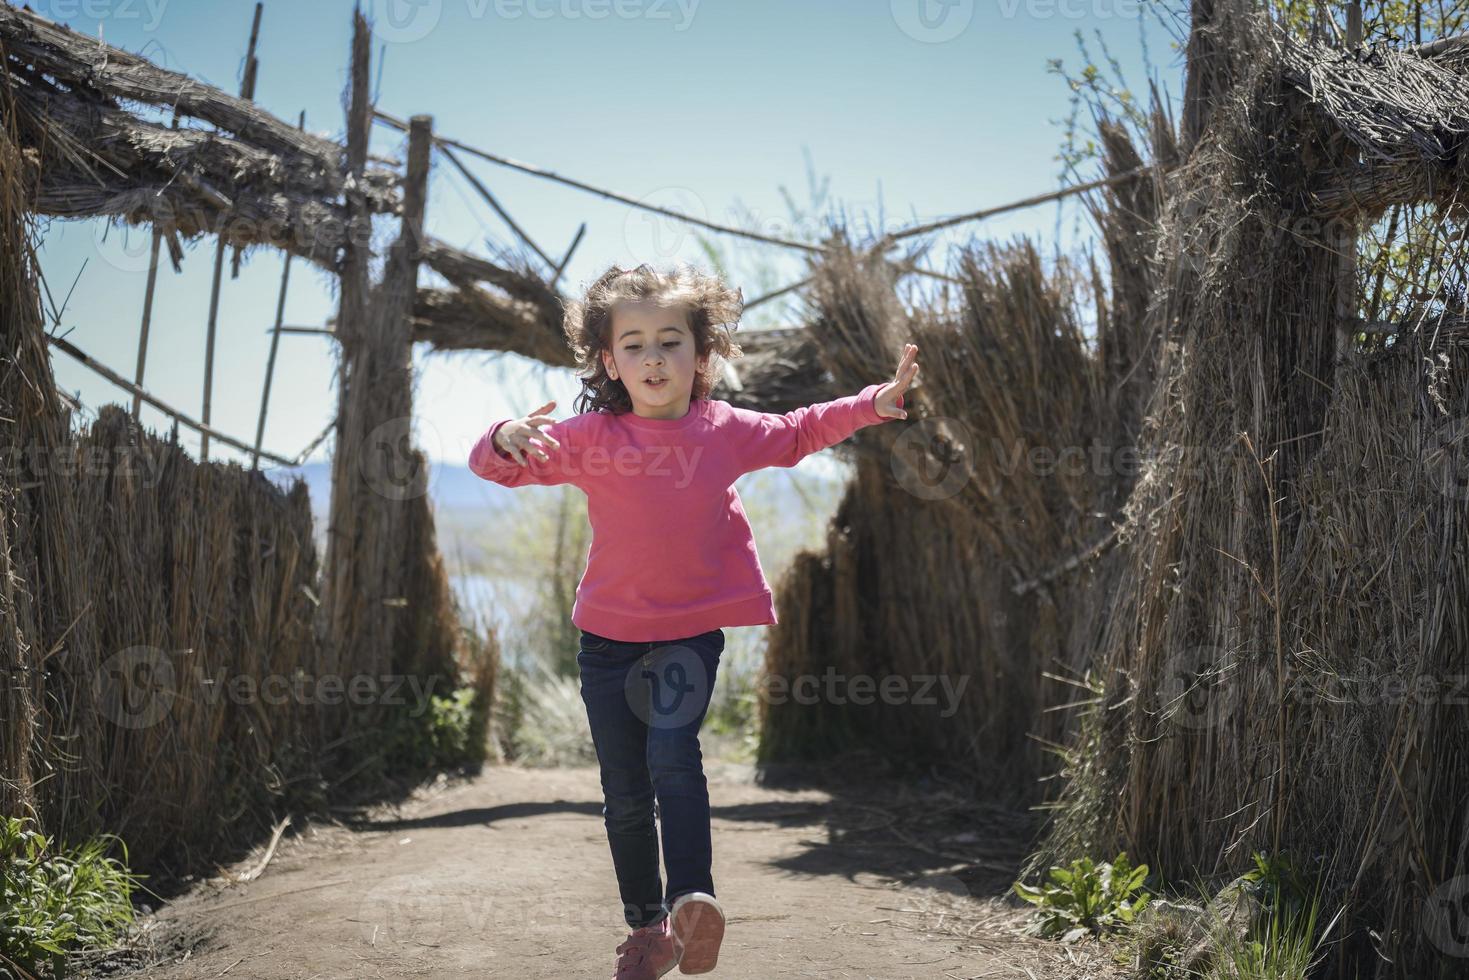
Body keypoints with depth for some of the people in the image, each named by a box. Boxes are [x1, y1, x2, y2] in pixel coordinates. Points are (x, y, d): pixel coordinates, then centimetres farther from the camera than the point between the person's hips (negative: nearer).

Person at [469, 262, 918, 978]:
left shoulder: (726, 431, -1)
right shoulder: (589, 437, -8)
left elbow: (796, 435, 19)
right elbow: (495, 464, -13)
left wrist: (873, 404, 12)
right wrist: (508, 439, -36)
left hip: (692, 631, 0)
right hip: (609, 636, 1)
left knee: (672, 753, -26)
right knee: (624, 795, 7)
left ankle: (692, 900, -25)